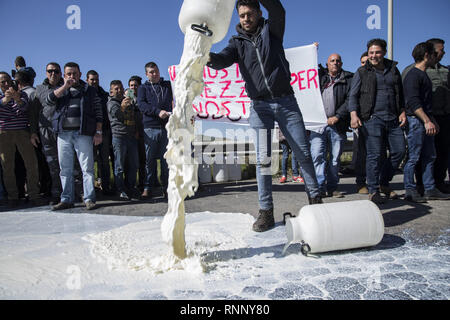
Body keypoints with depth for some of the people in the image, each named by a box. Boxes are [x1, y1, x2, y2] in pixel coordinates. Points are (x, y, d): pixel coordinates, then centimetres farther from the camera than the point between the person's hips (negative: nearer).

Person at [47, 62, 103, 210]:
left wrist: (98, 132, -4)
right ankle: (66, 199, 14)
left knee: (87, 167, -6)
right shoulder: (60, 90, 20)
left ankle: (89, 199, -1)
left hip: (83, 134, -3)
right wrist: (65, 86, -4)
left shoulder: (90, 91, 11)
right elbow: (49, 100, -1)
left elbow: (98, 113, 5)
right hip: (64, 134, 4)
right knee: (65, 169, 6)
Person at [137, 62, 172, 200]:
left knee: (166, 159, 1)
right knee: (150, 159, 1)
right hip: (150, 128, -1)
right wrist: (158, 112, -17)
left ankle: (166, 188, 7)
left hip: (167, 127, 1)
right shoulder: (143, 88, 14)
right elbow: (141, 104, -4)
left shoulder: (168, 85, 18)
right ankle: (147, 188, 8)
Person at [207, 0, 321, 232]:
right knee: (263, 159, -6)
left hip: (286, 102, 0)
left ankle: (315, 199, 18)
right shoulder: (238, 42, 9)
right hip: (260, 106, 0)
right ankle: (266, 211, 2)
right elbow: (223, 60, -10)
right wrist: (210, 57, -33)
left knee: (303, 152, 3)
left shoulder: (272, 30, 8)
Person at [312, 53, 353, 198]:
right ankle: (320, 187, -8)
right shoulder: (319, 76, 18)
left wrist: (337, 117, -10)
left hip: (337, 125, 0)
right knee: (318, 156, -11)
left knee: (335, 158, 4)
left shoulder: (348, 79, 11)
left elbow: (350, 100, 2)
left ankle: (332, 187, 13)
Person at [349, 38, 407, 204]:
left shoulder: (393, 70, 18)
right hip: (372, 118, -5)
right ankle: (373, 191, 1)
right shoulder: (362, 72, 7)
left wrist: (402, 112, 11)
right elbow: (353, 95, 1)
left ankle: (383, 182, 23)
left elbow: (400, 94, 23)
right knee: (375, 154, -8)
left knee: (399, 151, 4)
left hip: (393, 119, 5)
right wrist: (354, 115, -14)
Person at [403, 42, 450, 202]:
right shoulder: (413, 75, -9)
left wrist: (433, 121, 24)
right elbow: (413, 102, -19)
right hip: (416, 121, -10)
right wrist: (427, 121, -22)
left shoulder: (424, 75, 22)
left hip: (426, 122, 10)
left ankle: (430, 190, 16)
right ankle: (410, 191, 0)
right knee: (413, 157, -6)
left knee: (429, 156, 10)